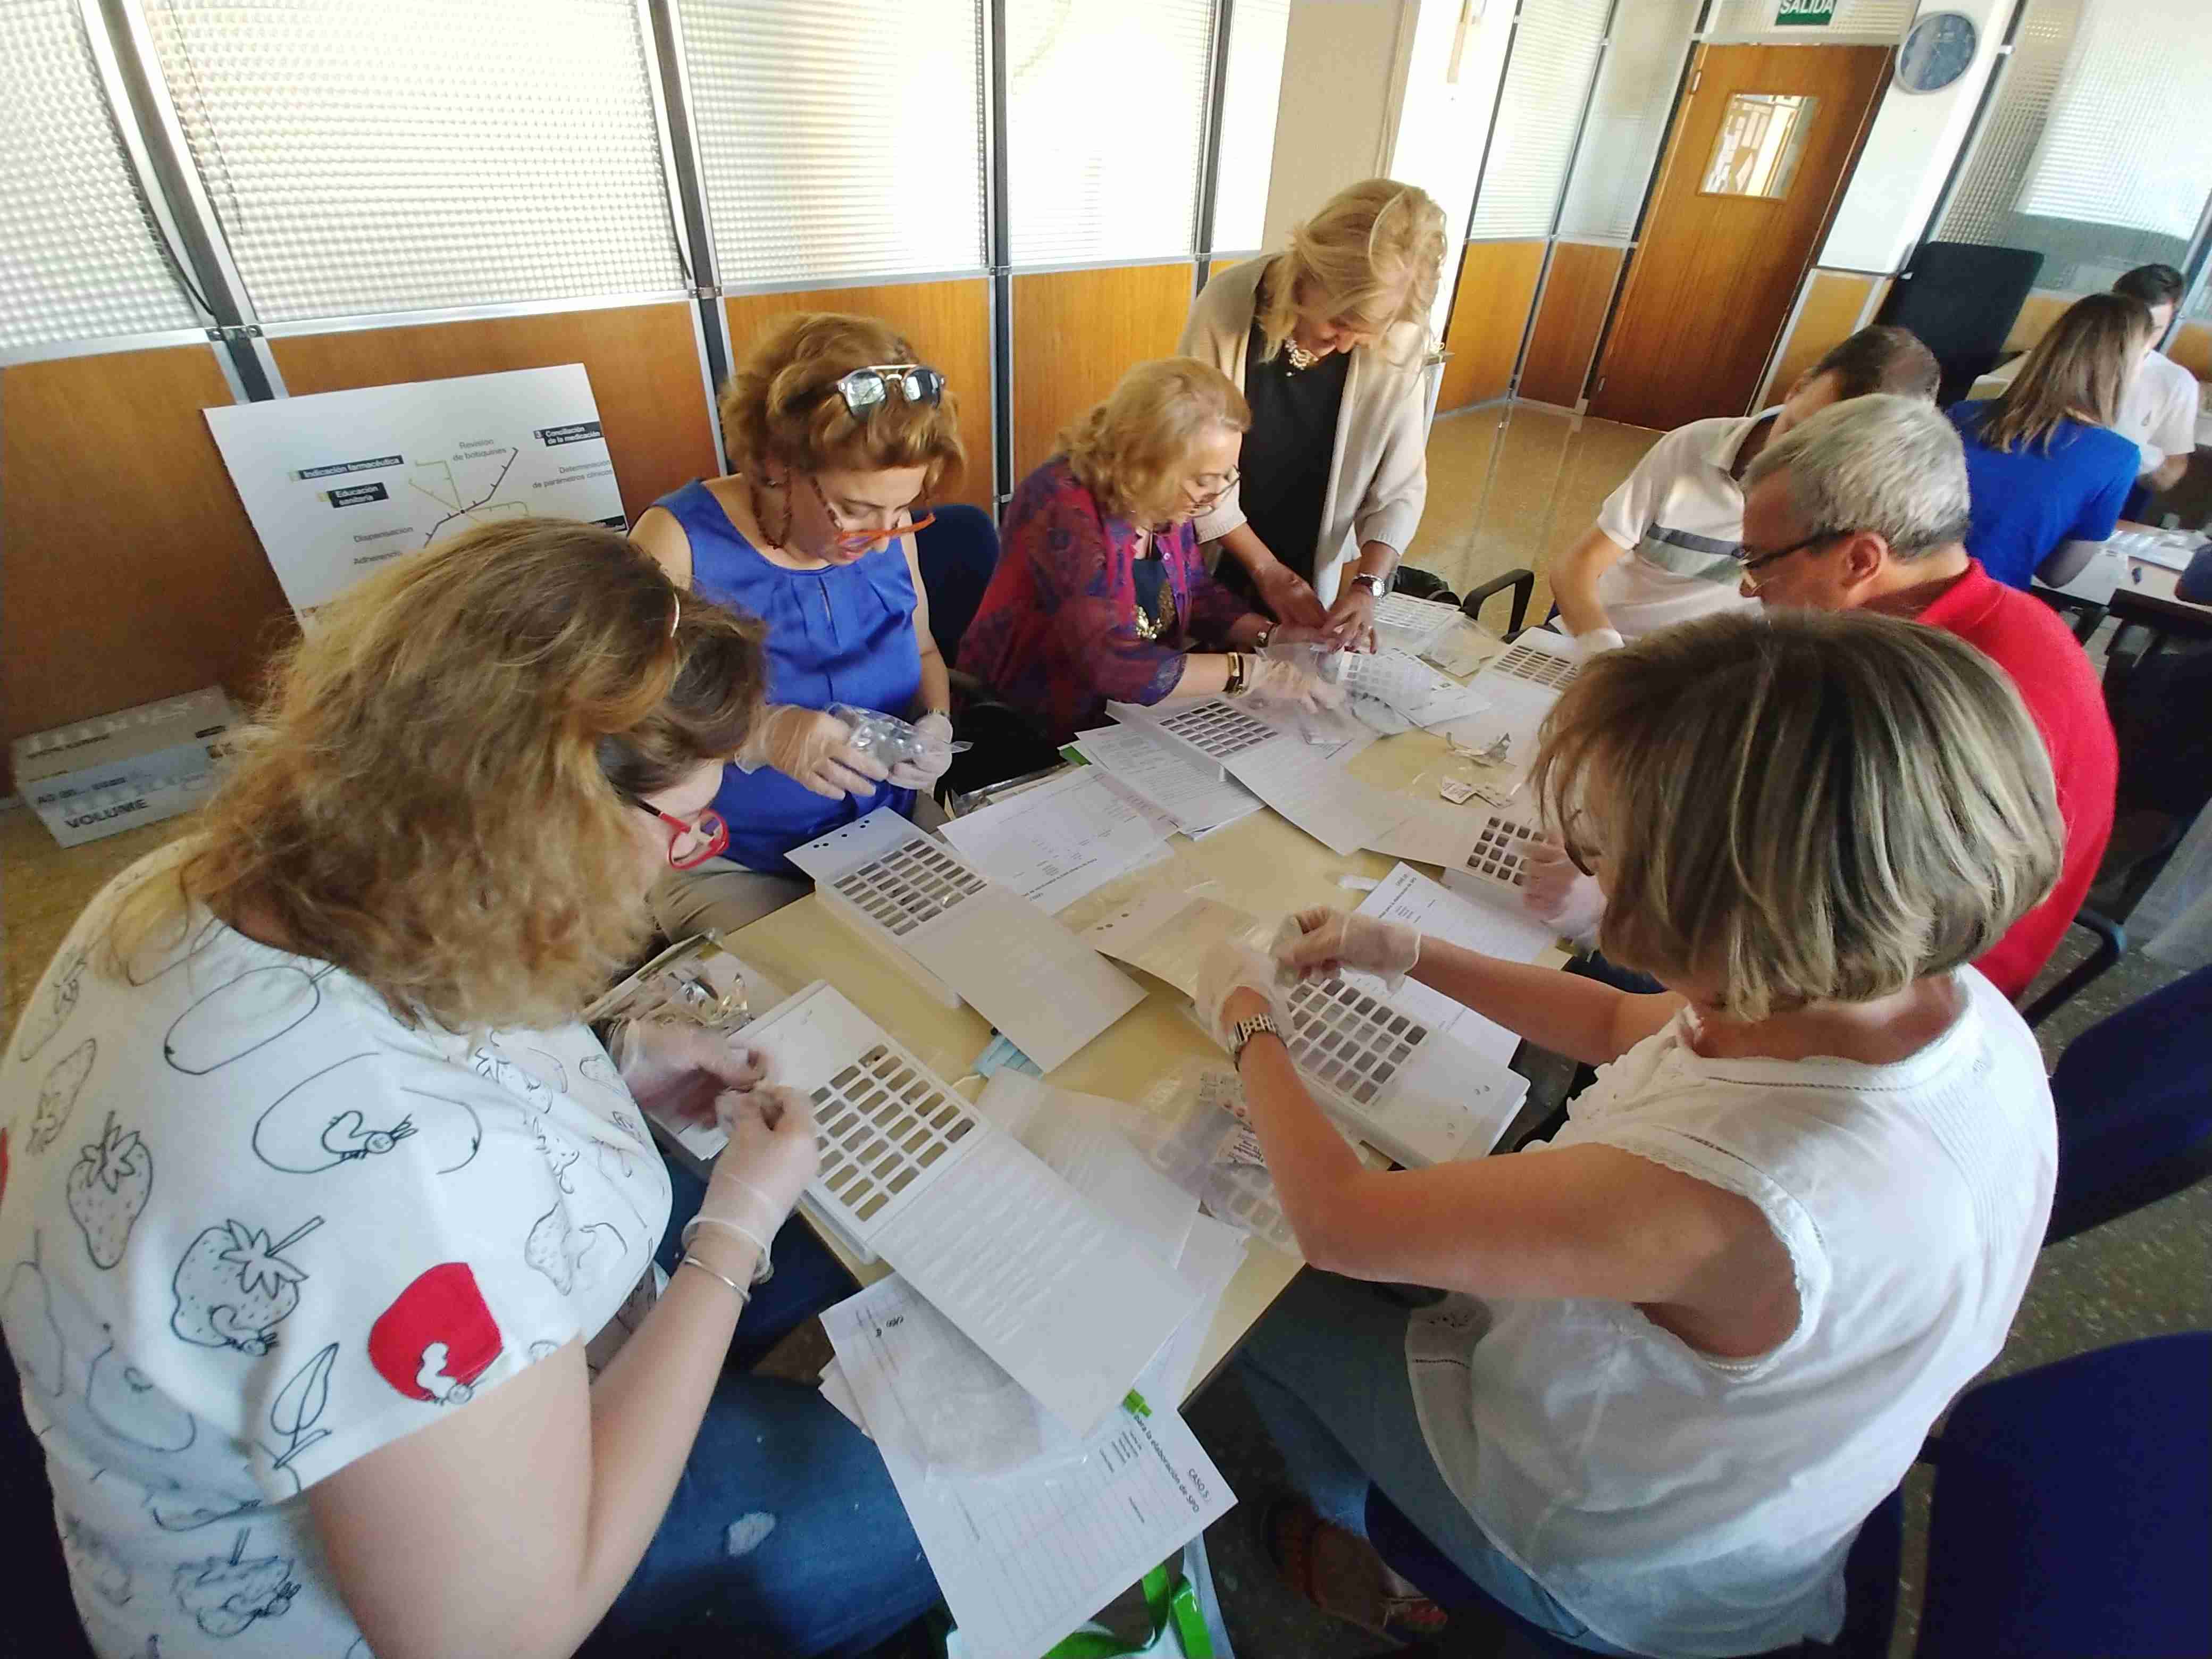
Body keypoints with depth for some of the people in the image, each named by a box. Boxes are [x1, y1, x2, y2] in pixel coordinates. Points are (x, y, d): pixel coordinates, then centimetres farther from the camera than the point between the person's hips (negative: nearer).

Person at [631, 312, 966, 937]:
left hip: (895, 828, 4)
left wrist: (936, 722, -9)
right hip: (731, 868, -3)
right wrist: (756, 734, -32)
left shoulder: (888, 530, -2)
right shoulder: (680, 541, -15)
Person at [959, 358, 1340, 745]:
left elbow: (1197, 592, 11)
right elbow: (1115, 667, -34)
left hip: (1128, 716, 7)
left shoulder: (1165, 500, -4)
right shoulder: (1064, 511, -26)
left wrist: (1271, 637, -5)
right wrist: (1252, 672, -31)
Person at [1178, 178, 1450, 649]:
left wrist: (1366, 585, -23)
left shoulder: (1400, 336, -16)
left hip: (1321, 577, 2)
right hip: (1219, 567, -2)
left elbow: (1401, 487, -9)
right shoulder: (1229, 304, -22)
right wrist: (1266, 569, -17)